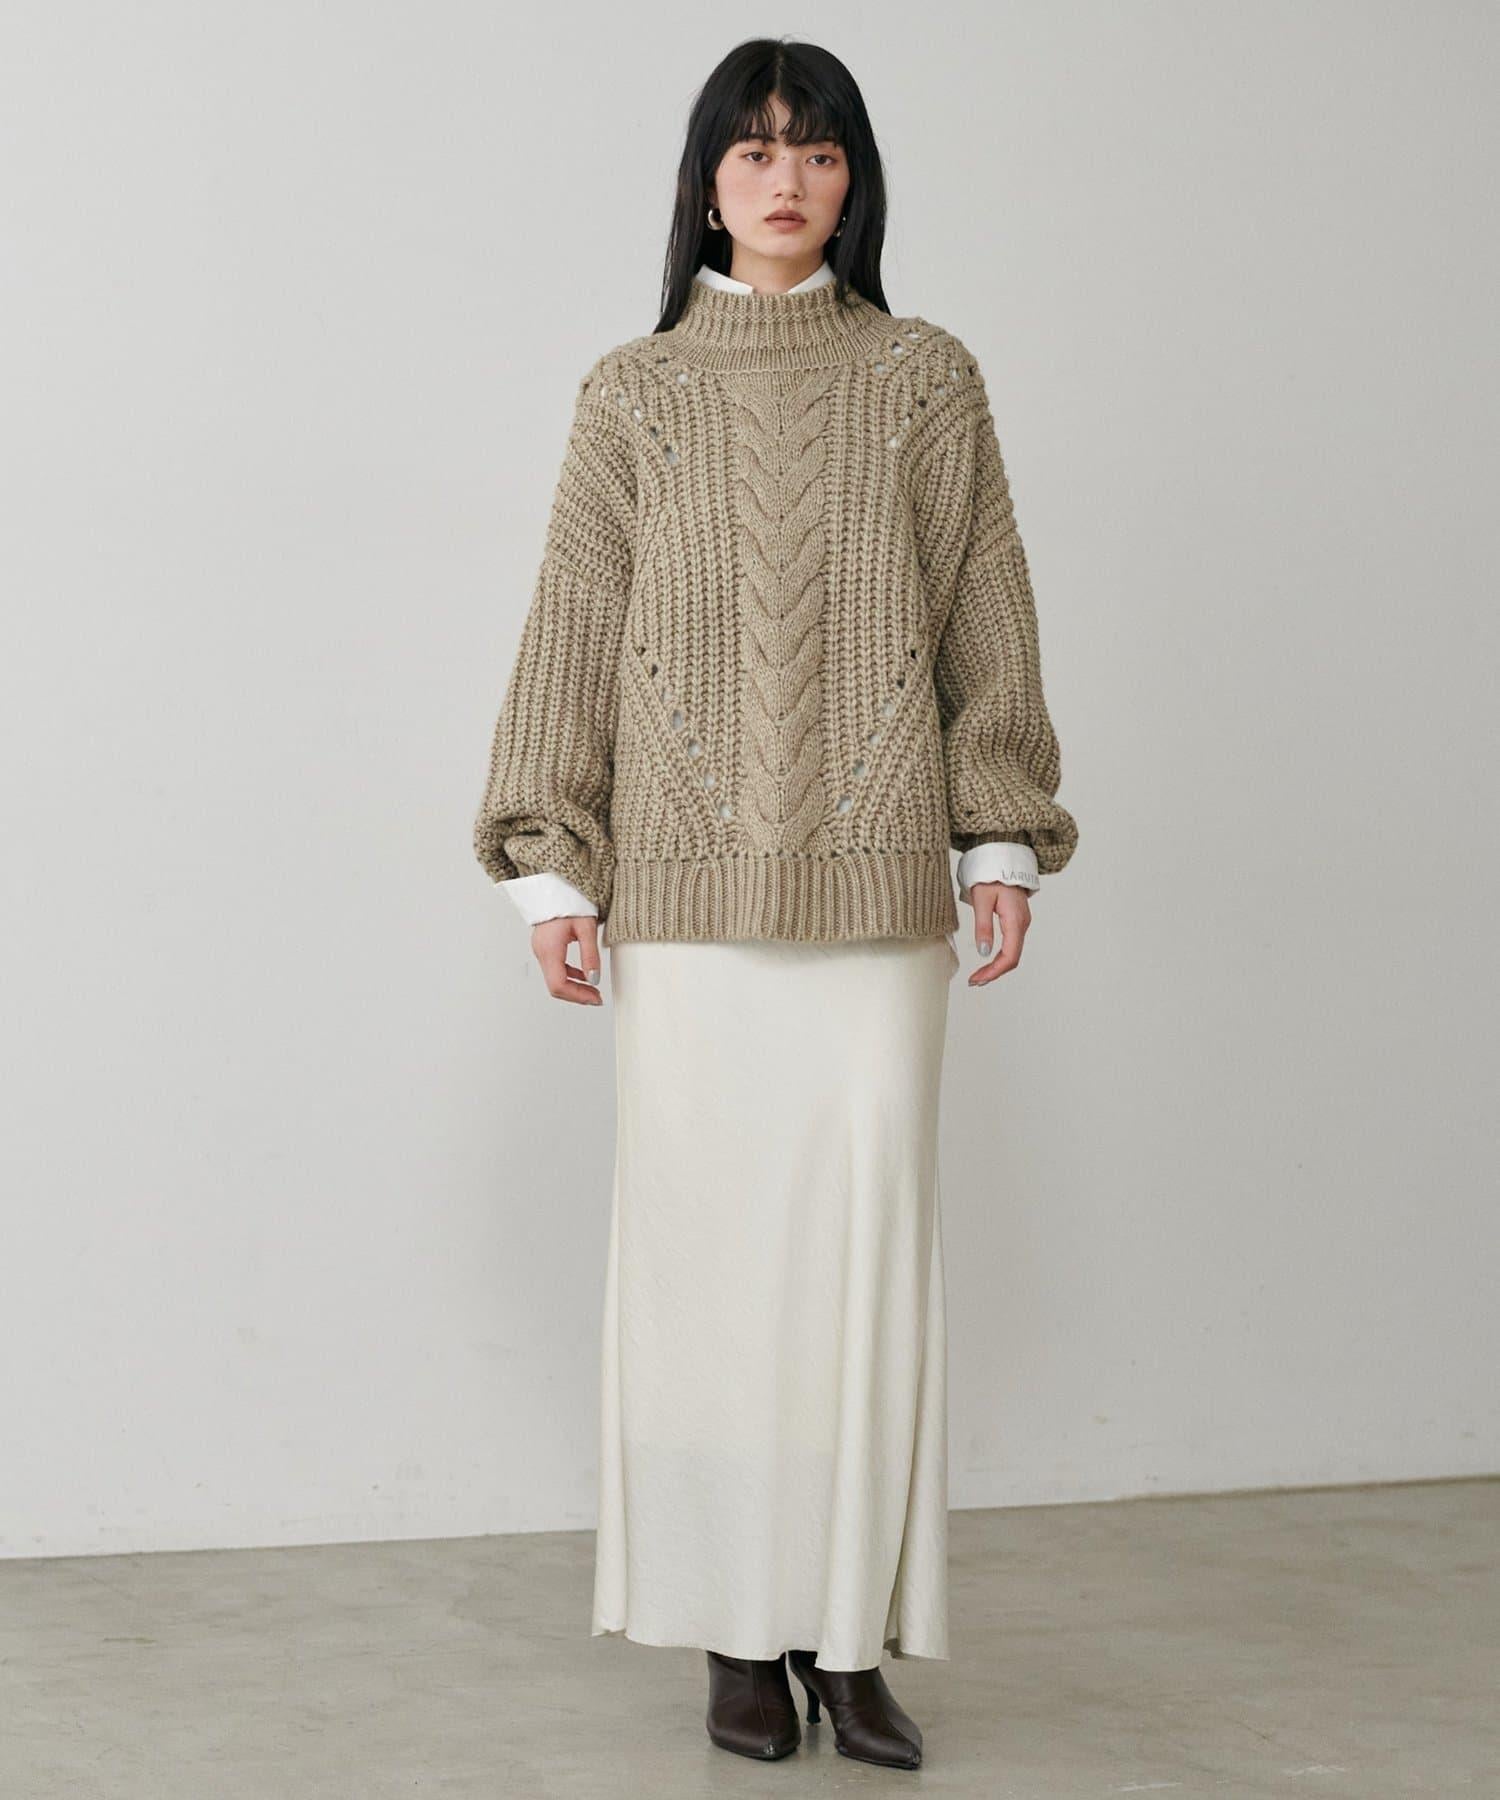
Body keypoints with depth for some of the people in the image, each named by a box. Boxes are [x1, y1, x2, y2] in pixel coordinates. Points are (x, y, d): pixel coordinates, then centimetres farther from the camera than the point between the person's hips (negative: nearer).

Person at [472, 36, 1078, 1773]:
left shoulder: (926, 379, 7)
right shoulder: (632, 395, 7)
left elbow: (986, 623, 8)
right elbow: (571, 635, 7)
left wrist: (1004, 841, 3)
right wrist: (552, 865, 1)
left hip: (877, 882, 0)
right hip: (688, 889, 0)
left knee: (867, 1241, -1)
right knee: (705, 1240, 1)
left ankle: (852, 1633, 7)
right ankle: (741, 1634, 10)